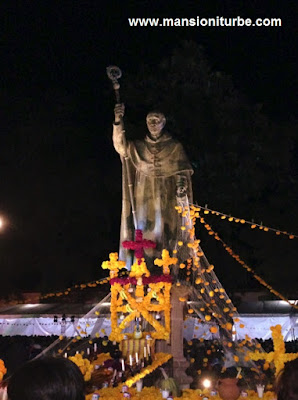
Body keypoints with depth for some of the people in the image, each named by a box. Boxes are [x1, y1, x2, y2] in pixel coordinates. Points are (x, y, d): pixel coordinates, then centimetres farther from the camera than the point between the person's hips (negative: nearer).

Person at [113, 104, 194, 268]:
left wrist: (181, 192, -14)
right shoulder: (138, 147, 10)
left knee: (165, 234, -8)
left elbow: (182, 174, 1)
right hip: (144, 199, 2)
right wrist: (118, 121, -21)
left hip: (166, 200, -2)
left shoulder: (175, 147, 5)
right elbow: (120, 145, -7)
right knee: (144, 236, -4)